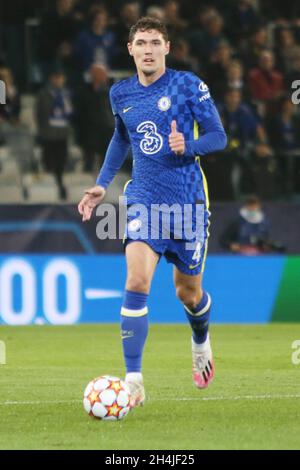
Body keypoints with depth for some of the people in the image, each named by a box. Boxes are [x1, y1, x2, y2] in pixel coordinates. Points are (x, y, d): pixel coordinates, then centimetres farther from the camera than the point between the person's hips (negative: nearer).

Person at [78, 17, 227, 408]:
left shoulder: (188, 85, -6)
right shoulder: (121, 94, 6)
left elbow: (218, 136, -5)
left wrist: (188, 145, -26)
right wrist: (102, 184, 17)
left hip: (188, 201, -2)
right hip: (144, 200, 2)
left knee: (188, 292, 10)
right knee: (137, 282, -18)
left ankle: (201, 343, 46)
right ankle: (133, 380, -19)